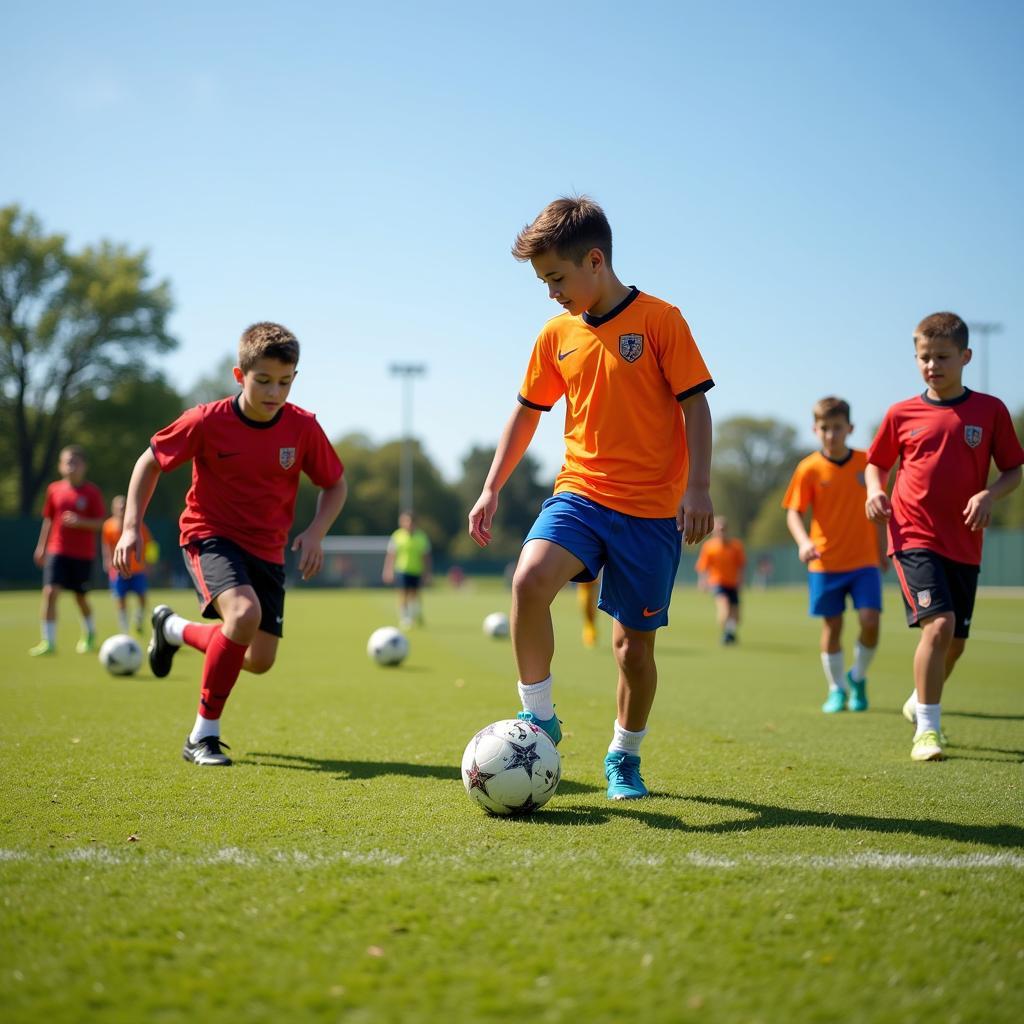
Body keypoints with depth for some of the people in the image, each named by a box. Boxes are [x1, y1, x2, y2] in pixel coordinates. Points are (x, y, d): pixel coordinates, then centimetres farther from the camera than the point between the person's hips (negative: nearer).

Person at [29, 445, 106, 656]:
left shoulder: (92, 492, -6)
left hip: (83, 553, -2)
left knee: (81, 597, 9)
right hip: (57, 550, 2)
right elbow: (48, 520, 12)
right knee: (50, 591, -14)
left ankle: (89, 634, 36)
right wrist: (41, 547, 12)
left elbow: (99, 523, -7)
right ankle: (48, 641, -10)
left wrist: (80, 522, -25)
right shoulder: (54, 489, 2)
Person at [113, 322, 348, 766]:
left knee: (260, 660, 2)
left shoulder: (303, 427, -11)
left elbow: (335, 484, 4)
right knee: (244, 613, -32)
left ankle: (173, 628, 32)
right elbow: (150, 462, -3)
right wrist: (132, 525, -12)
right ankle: (203, 736, -17)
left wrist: (316, 532, -13)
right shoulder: (207, 421, -17)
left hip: (266, 549, 4)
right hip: (210, 535, -4)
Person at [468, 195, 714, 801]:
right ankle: (539, 717, -11)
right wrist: (492, 488, 13)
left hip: (652, 508, -3)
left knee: (635, 642, 4)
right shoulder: (557, 335, 8)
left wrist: (697, 488, -14)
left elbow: (694, 405, -5)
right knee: (530, 580, -26)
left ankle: (624, 756, 27)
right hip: (580, 494, 3)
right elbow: (528, 413, 18)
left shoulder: (659, 320, -5)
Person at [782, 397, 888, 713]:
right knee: (832, 626, 5)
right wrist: (803, 542, -25)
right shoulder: (809, 469, -5)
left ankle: (858, 677, 14)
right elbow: (794, 512, -7)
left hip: (864, 560, 1)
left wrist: (881, 550, 14)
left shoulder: (867, 463, 1)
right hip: (825, 563, -1)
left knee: (870, 621, -11)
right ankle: (836, 689, 20)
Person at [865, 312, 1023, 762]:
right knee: (938, 623, -21)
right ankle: (927, 728, -10)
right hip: (914, 538, -2)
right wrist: (875, 490, -7)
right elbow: (876, 463, 14)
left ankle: (920, 702, 41)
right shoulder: (902, 414, 1)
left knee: (955, 640, 11)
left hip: (963, 544, 2)